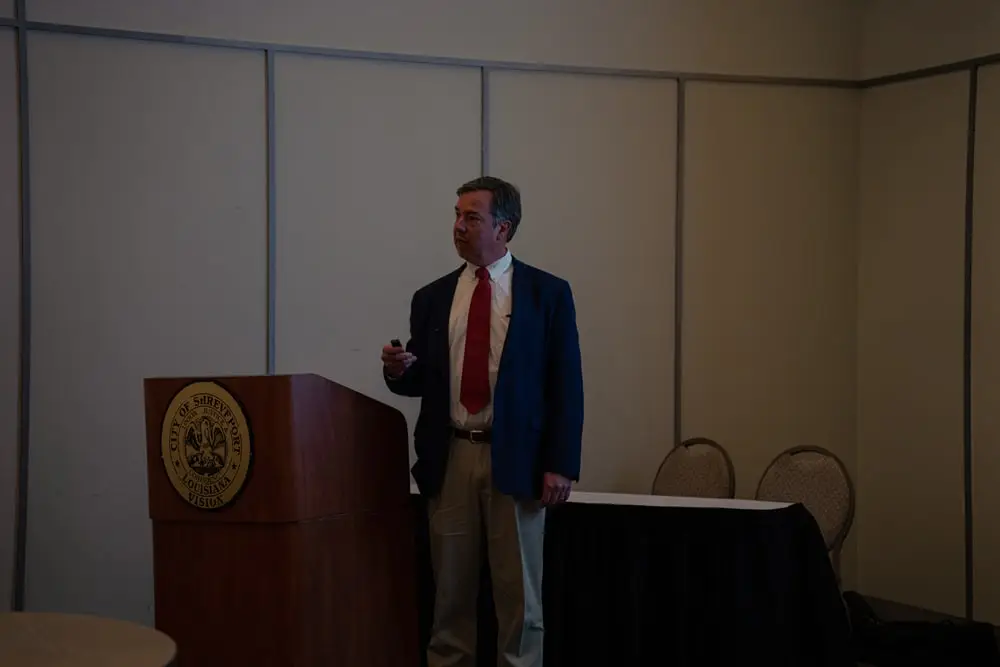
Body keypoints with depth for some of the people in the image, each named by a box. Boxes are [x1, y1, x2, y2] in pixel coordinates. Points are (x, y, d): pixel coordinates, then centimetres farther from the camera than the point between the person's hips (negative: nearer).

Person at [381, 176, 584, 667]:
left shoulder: (547, 292, 1)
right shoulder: (431, 298, 10)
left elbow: (567, 383, -3)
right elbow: (420, 381, 13)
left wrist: (561, 464, -10)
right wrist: (398, 370, -11)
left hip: (516, 458, -3)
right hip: (450, 458, 3)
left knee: (518, 593, 3)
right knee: (450, 593, 7)